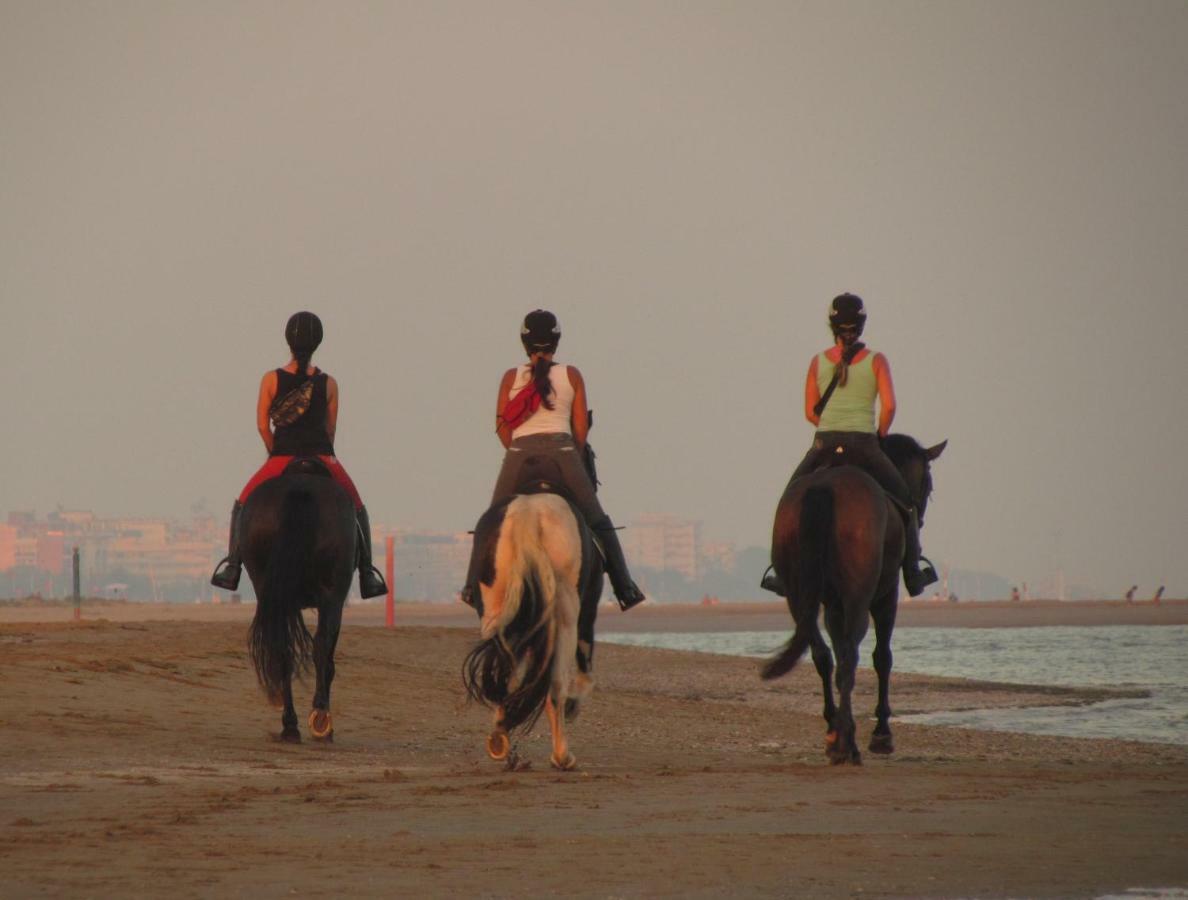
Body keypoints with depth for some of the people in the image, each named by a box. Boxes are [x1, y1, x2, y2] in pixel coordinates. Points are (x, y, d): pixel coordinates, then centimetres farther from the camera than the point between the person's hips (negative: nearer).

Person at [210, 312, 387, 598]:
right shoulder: (328, 384, -1)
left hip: (282, 458, 0)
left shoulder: (271, 380, -4)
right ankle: (367, 571, 10)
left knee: (243, 504, 19)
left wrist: (276, 455, 12)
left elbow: (262, 425, -3)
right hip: (322, 457, 1)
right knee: (357, 509, 19)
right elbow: (331, 428, 4)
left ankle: (232, 563, 4)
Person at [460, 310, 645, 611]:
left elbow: (502, 427, 4)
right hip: (562, 451, -1)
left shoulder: (511, 378, 5)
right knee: (598, 523, 8)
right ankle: (624, 587, 3)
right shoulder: (572, 376, 4)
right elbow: (581, 427, 4)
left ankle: (474, 585, 11)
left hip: (520, 453, 1)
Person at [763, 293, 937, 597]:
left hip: (825, 445, 1)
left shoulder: (818, 362, 3)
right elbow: (888, 406, -9)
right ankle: (913, 574, 15)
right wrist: (880, 435, 8)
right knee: (904, 501, 17)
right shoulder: (876, 361, -2)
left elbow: (810, 412, 3)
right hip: (863, 446, -1)